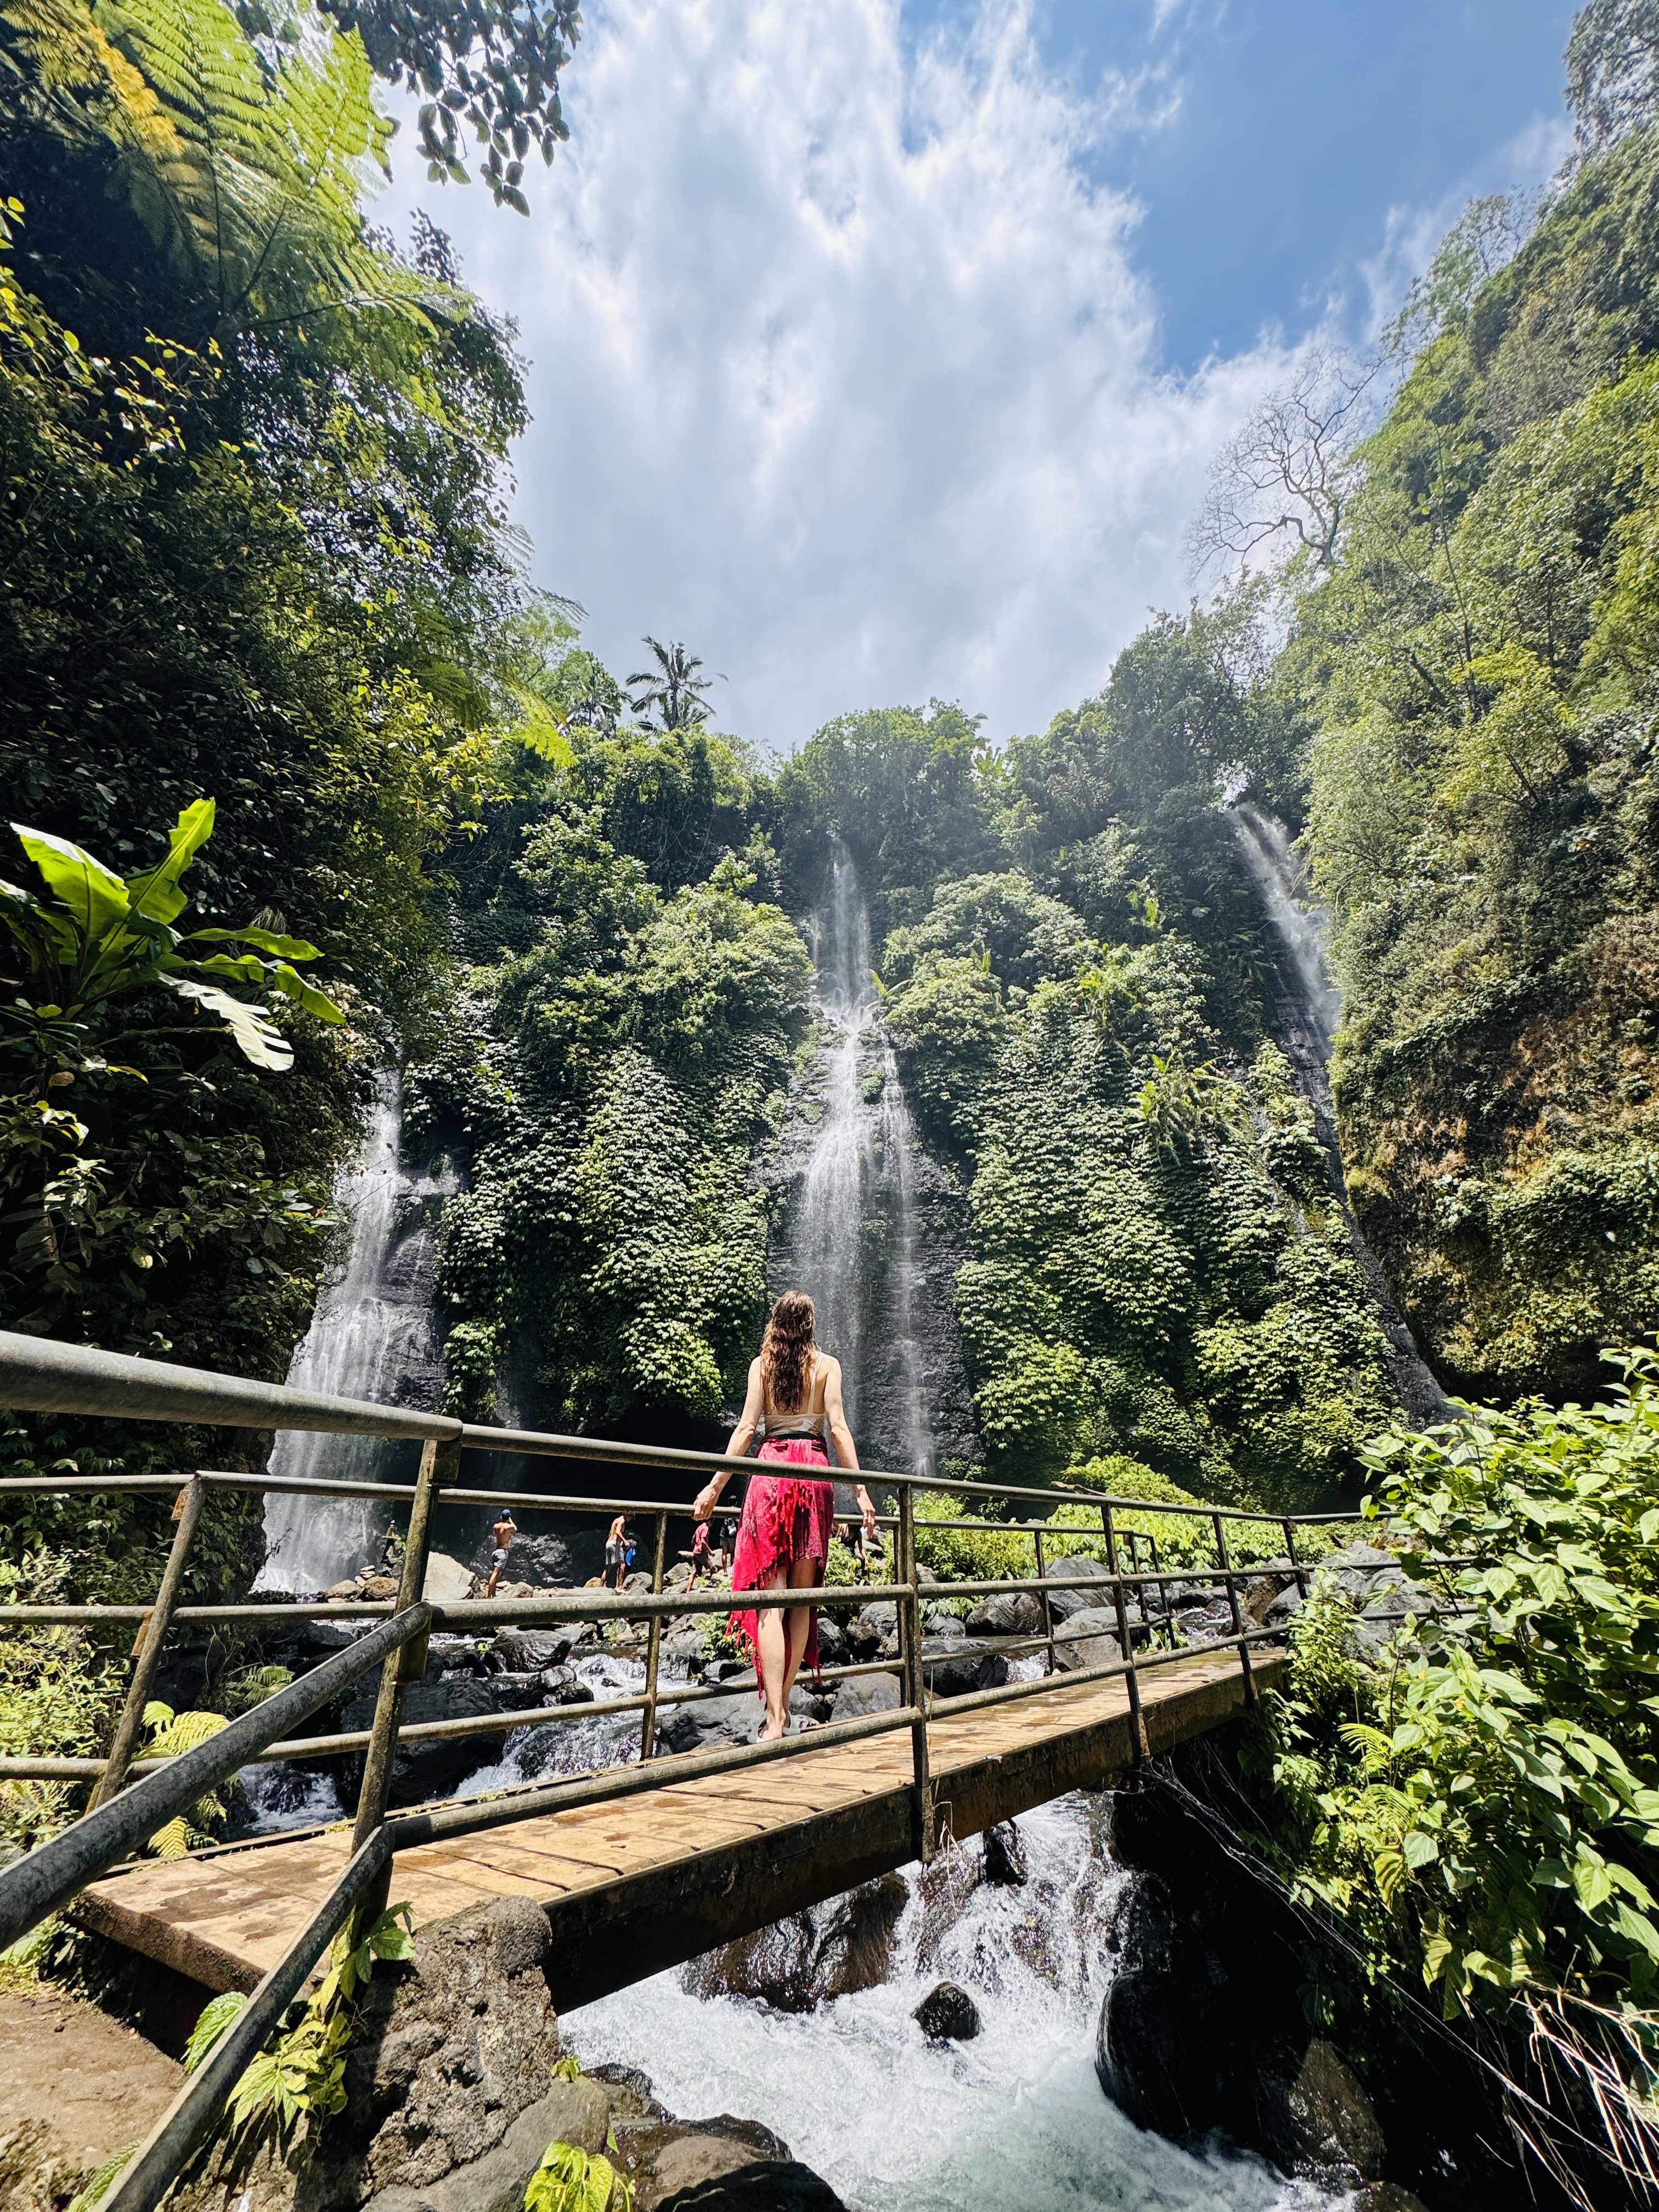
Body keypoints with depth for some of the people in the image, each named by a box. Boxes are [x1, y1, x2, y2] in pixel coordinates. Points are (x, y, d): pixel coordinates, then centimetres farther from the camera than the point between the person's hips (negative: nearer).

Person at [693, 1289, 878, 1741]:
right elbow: (838, 1427, -2)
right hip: (815, 1471, 1)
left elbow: (747, 1427, 0)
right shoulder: (827, 1364, 5)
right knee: (802, 1598, 14)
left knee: (770, 1600, 0)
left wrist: (715, 1487, 3)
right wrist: (860, 1491, 0)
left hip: (771, 1470, -1)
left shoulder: (762, 1364, 5)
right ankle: (783, 1701, 21)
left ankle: (774, 1716, -5)